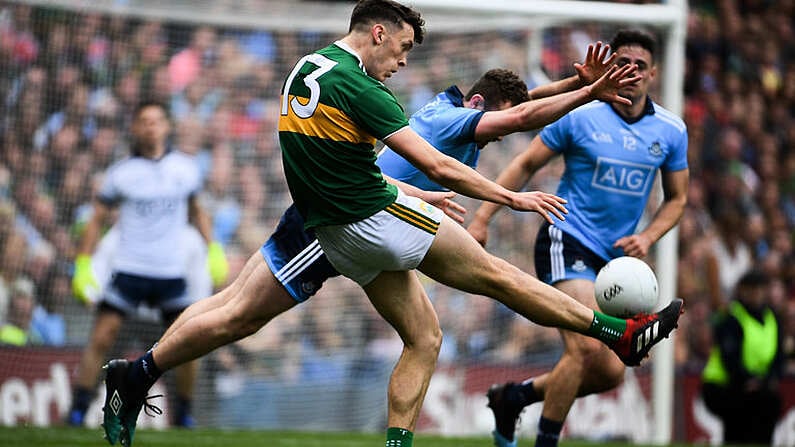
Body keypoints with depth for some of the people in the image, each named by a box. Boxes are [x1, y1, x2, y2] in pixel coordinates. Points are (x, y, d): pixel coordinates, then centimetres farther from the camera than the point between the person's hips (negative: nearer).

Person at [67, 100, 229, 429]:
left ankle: (184, 414, 13)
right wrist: (83, 264, -1)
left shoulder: (186, 168, 5)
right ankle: (77, 411, -2)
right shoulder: (121, 173, 0)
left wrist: (213, 249, 12)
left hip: (171, 274, 2)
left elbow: (196, 211, 21)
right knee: (101, 338, -8)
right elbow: (97, 219, 6)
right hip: (128, 271, -2)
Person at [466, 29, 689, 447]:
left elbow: (676, 198, 15)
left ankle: (514, 396, 23)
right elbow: (526, 164, 2)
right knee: (587, 347, -25)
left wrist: (646, 238, -3)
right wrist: (482, 217, -4)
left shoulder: (671, 131, 4)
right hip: (567, 242, -6)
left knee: (610, 373, 3)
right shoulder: (578, 115, -7)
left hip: (614, 257, 6)